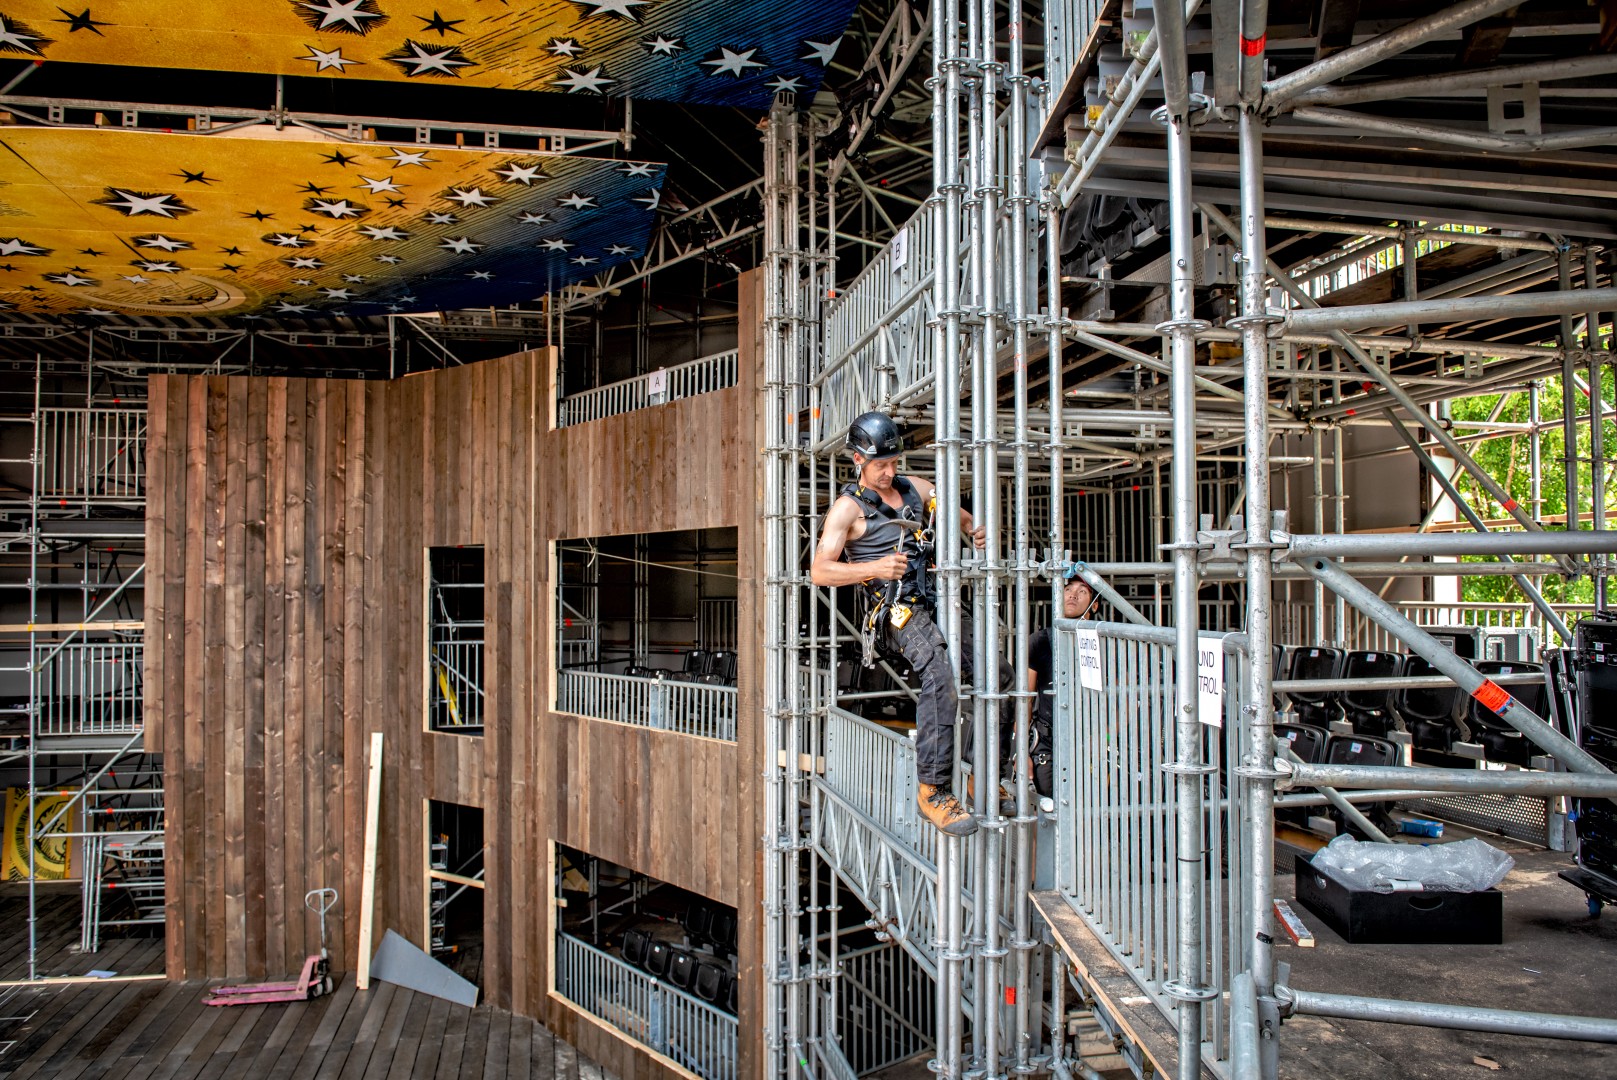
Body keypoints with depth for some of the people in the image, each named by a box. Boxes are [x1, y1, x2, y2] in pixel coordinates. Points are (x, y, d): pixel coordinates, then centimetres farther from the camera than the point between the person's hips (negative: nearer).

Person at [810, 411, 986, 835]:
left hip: (935, 599, 7)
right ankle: (933, 791, -25)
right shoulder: (848, 506, 1)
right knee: (941, 674, -31)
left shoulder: (915, 488, 18)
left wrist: (975, 531, 6)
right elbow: (820, 571, -6)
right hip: (898, 609, -7)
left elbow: (960, 516, 30)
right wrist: (874, 568, -18)